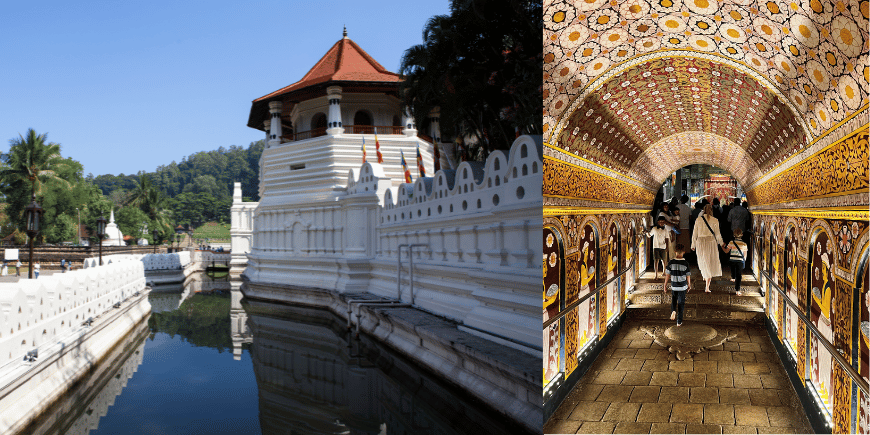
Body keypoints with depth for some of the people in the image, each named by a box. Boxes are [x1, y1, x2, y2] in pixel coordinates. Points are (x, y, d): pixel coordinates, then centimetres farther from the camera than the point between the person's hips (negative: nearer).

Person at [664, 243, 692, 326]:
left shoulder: (671, 263, -9)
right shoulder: (685, 263, -12)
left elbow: (667, 275, -4)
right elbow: (688, 275, -3)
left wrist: (665, 285, 7)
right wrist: (689, 284, 14)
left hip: (673, 286, 1)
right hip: (683, 286, -1)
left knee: (674, 299, 25)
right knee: (681, 303, 8)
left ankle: (673, 310, -4)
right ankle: (679, 321, 11)